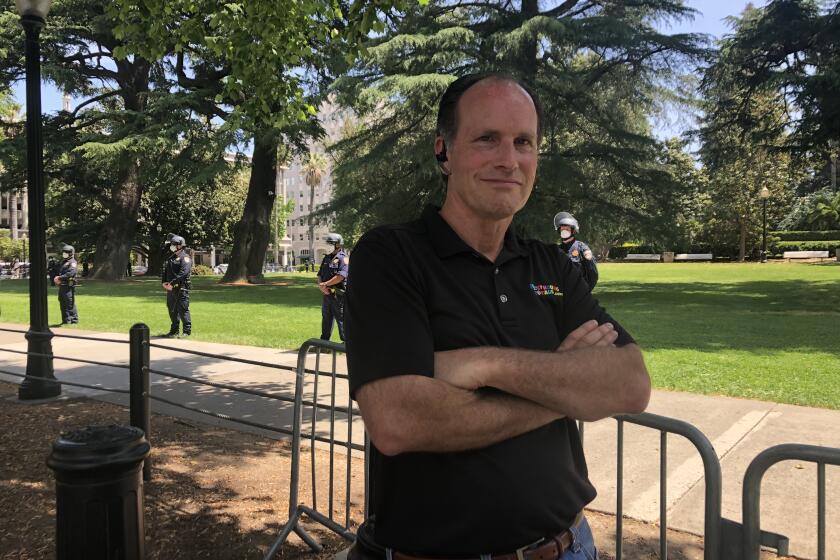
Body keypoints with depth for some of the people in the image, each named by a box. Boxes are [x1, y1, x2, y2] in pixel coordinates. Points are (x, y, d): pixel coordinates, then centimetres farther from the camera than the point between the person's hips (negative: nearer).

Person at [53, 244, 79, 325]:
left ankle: (74, 319, -6)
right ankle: (65, 320, 18)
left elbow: (71, 273, -21)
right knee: (62, 303, 11)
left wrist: (60, 278, -22)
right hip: (61, 286, 9)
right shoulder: (62, 262, 22)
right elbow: (57, 272, 24)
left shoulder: (72, 262, -6)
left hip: (69, 286, -9)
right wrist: (55, 278, 5)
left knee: (70, 303, -10)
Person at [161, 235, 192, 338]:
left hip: (181, 289, -8)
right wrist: (163, 282, 1)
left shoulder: (185, 257, -8)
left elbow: (183, 272, -20)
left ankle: (187, 331, -2)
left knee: (183, 309, -8)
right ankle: (174, 330, 23)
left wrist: (172, 283, -21)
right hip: (170, 288, 8)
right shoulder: (170, 258, 19)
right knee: (172, 310, 13)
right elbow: (164, 271, 18)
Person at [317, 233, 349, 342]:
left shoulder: (343, 258, -10)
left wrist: (325, 284, -14)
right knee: (326, 318, 16)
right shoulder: (327, 258, 15)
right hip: (326, 293, 8)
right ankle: (324, 341, 27)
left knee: (342, 319, -3)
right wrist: (321, 285, -5)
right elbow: (320, 274, 16)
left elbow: (341, 276, -21)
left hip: (338, 295, -8)